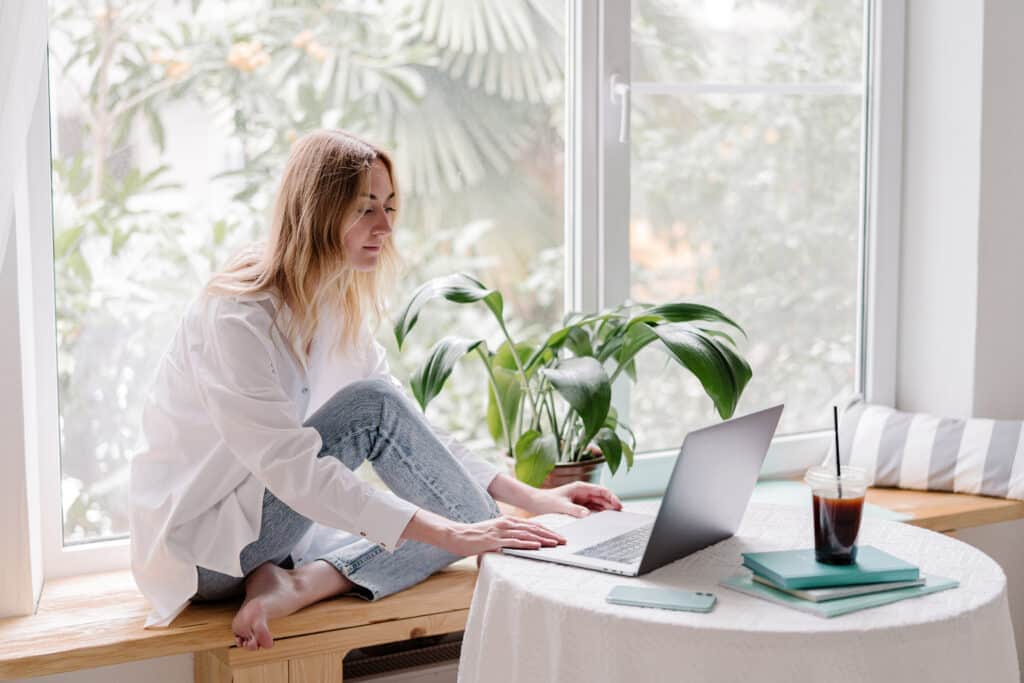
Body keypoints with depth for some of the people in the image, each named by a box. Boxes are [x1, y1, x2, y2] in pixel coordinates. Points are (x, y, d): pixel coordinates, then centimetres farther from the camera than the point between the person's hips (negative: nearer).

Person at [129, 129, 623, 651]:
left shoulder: (338, 306, 3)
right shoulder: (237, 319, -24)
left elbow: (410, 428, 5)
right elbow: (294, 468, -31)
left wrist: (529, 497, -5)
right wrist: (450, 532, -36)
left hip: (259, 517, 8)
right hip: (201, 544, -8)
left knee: (477, 523, -8)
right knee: (374, 405, -23)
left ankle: (298, 584, -17)